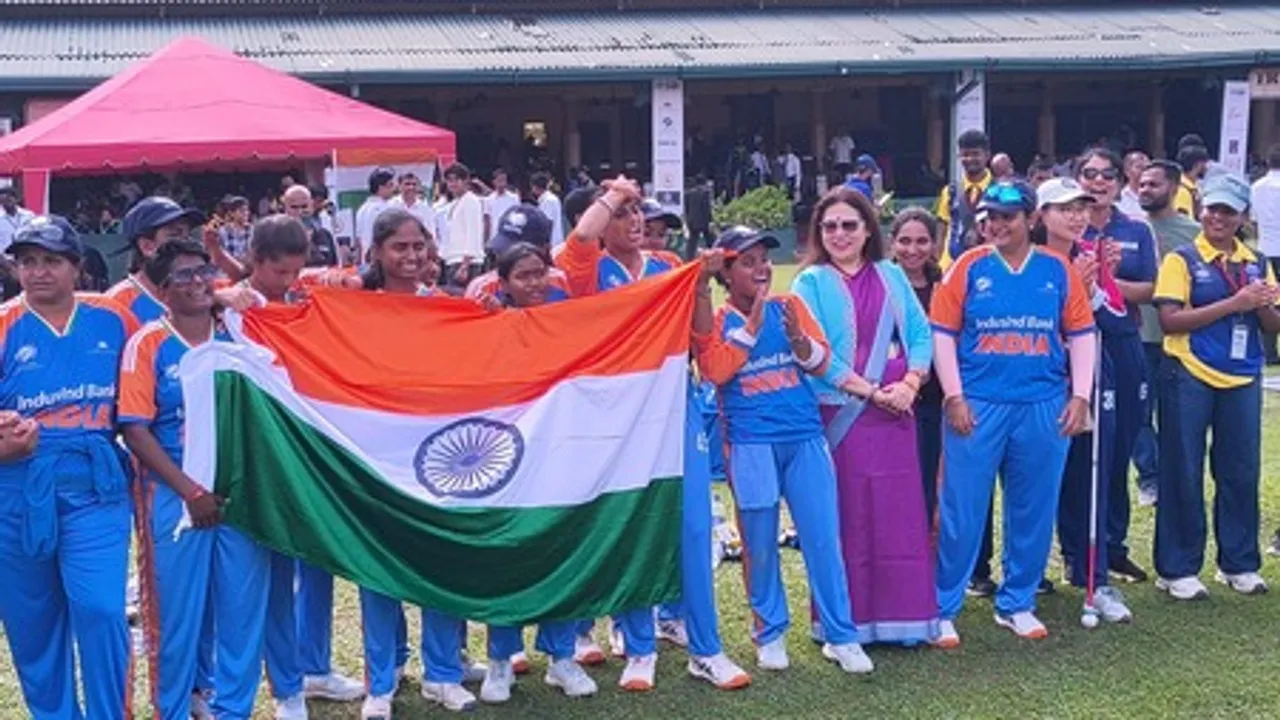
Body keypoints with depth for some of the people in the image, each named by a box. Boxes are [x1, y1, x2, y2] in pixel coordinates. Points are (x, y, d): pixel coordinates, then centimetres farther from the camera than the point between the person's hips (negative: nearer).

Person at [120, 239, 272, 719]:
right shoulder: (147, 345, -4)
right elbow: (135, 430, -9)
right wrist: (191, 491, -14)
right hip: (175, 495, -3)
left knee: (244, 607, 6)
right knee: (178, 613, 4)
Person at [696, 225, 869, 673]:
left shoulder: (790, 306, 8)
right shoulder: (715, 320, 2)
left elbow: (822, 362, 3)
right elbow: (714, 370, -14)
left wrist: (798, 338, -16)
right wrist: (751, 324, -14)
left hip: (805, 437, 2)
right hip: (751, 444, -2)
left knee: (823, 538, 1)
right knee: (760, 543, 6)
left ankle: (841, 636, 11)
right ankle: (770, 633, 22)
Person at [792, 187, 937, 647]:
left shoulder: (892, 276, 13)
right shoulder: (811, 283, 1)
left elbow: (921, 333, 8)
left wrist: (909, 384, -9)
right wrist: (871, 391, -12)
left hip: (895, 414, 4)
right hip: (838, 415, -3)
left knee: (900, 515, 5)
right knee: (845, 518, 0)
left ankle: (903, 615, 14)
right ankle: (845, 623, 8)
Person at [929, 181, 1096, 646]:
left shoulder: (1057, 270, 5)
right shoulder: (968, 268, 0)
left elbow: (1081, 334, 8)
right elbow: (942, 333, -1)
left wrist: (1080, 396, 1)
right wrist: (954, 396, -7)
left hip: (1044, 409, 2)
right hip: (977, 408, -2)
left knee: (1033, 511, 10)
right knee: (962, 512, 0)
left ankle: (1017, 604, 25)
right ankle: (943, 609, 10)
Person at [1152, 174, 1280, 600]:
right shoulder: (1182, 260, -4)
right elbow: (1170, 321, -14)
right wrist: (1233, 304, -19)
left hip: (1242, 380, 4)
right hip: (1189, 378, -4)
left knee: (1241, 472, 9)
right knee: (1183, 475, 2)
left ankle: (1239, 564, 22)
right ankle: (1177, 569, 11)